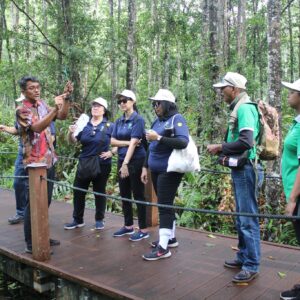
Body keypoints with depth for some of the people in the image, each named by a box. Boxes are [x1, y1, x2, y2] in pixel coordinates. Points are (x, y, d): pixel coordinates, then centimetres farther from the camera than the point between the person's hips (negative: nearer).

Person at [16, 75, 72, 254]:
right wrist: (56, 107, -37)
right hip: (35, 163, -8)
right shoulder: (22, 110, -12)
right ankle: (31, 244, 9)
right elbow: (37, 127, -28)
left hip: (49, 161, 8)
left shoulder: (42, 104, 10)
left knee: (46, 201, 15)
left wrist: (66, 98, -10)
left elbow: (62, 116, 5)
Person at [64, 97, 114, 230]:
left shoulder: (109, 126, -1)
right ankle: (78, 220, 19)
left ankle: (99, 220, 23)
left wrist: (111, 152, -13)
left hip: (102, 165, -3)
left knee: (99, 192, 9)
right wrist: (71, 133, -16)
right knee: (78, 191, 6)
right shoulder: (84, 124, 7)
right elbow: (74, 141, 3)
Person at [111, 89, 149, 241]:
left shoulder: (138, 120, -10)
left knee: (138, 195, -1)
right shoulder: (119, 121, 10)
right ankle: (128, 226, 26)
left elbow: (133, 143, -17)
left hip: (136, 161, -7)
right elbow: (113, 141, 2)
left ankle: (143, 229, 9)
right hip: (122, 160, 7)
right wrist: (128, 142, -13)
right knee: (124, 194, 12)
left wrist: (126, 164, -22)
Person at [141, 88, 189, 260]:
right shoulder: (158, 121, 14)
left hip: (169, 171, -8)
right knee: (165, 205, 15)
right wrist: (145, 167, 16)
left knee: (164, 205, -7)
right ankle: (170, 237, 28)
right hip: (156, 170, 8)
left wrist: (159, 138, -25)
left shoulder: (177, 119, -8)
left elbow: (183, 142, -22)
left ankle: (163, 247, -2)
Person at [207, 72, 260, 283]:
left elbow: (246, 142, -25)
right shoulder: (238, 108, 15)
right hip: (239, 168, 10)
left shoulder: (245, 108, -14)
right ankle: (243, 256, 30)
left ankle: (252, 266, 7)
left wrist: (220, 147, -14)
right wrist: (224, 151, 6)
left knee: (248, 217, -3)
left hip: (245, 168, -10)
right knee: (241, 217, 17)